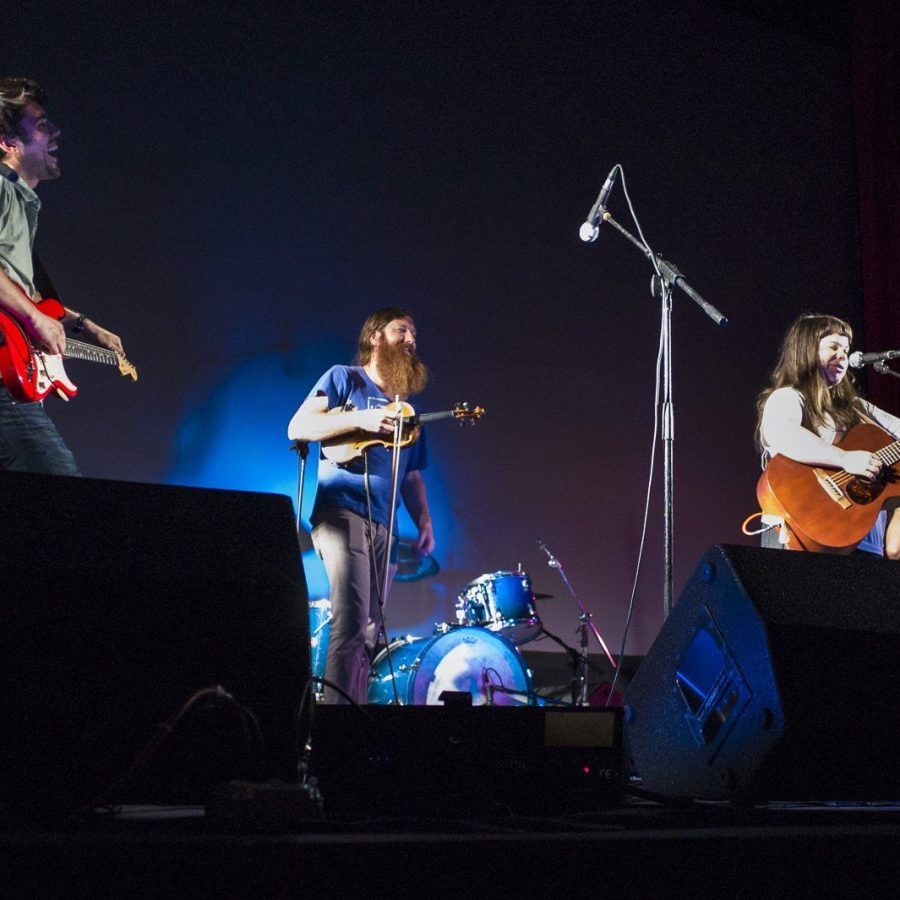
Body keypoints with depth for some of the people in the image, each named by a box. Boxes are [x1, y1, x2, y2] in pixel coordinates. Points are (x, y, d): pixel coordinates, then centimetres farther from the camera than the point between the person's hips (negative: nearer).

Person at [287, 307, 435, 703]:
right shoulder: (344, 378, 6)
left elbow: (412, 475, 24)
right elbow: (298, 427, -6)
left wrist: (424, 523, 9)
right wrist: (360, 420, -15)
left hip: (383, 525, 7)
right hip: (342, 510, -7)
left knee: (370, 633, 5)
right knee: (351, 624, -18)